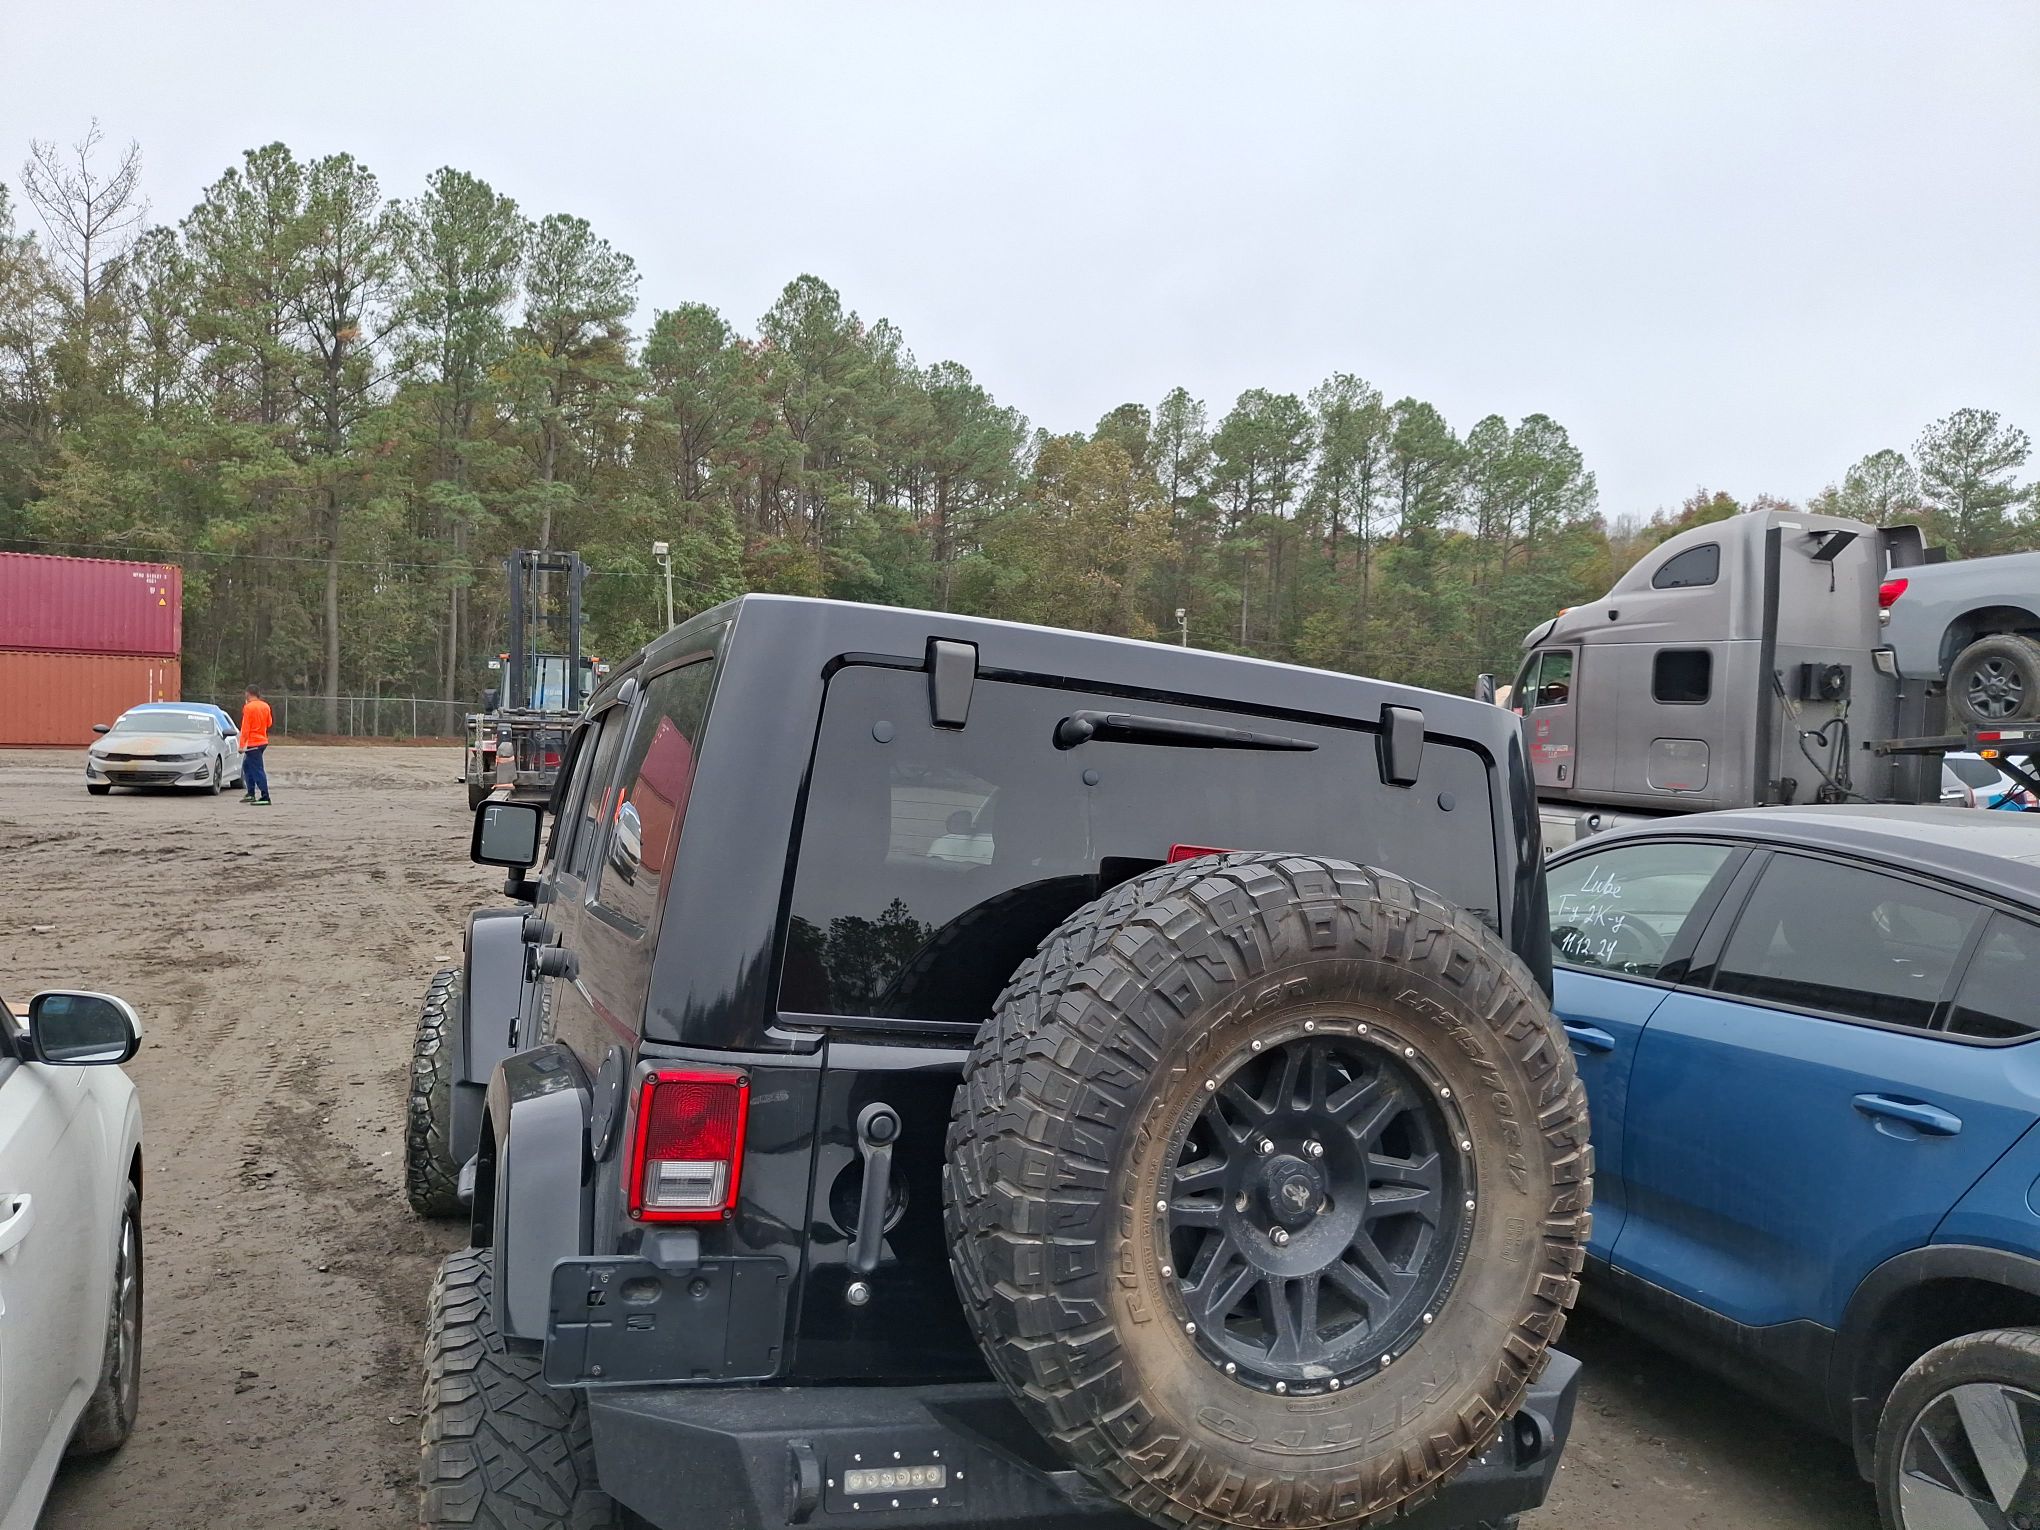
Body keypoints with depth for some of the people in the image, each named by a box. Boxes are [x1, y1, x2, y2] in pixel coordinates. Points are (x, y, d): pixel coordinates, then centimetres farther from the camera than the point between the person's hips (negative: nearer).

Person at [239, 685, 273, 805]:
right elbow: (269, 723, 17)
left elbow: (245, 728, -16)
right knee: (247, 766, 21)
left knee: (258, 770, -8)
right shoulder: (265, 706, 6)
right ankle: (251, 794, 21)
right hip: (263, 741, 8)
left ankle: (265, 798, -11)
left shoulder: (248, 707, -14)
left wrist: (242, 745, -14)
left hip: (253, 743, -8)